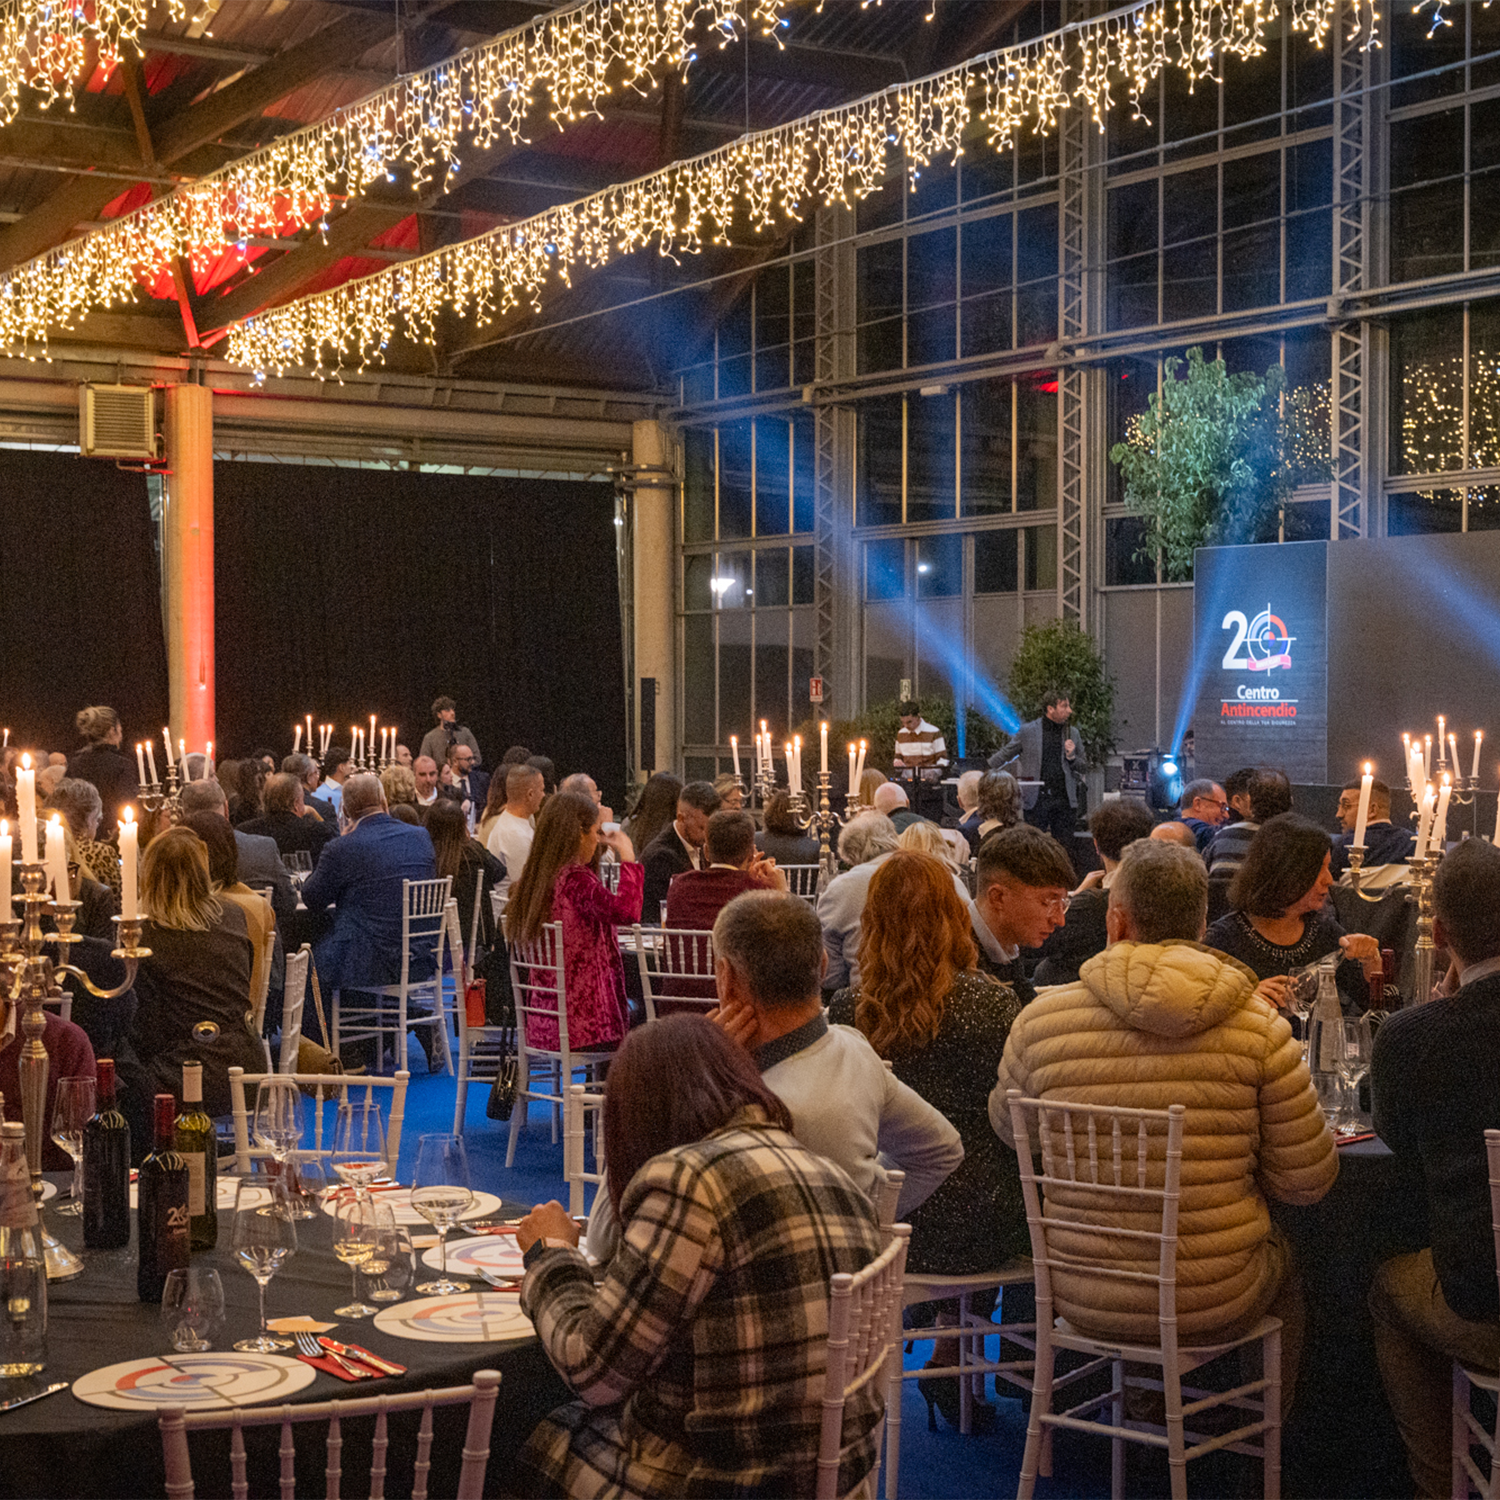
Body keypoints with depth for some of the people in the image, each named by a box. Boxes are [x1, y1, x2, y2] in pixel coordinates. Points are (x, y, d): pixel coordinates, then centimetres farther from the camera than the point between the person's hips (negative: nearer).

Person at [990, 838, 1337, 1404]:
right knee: (1280, 1252, 32)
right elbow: (1307, 1180, -5)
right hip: (1215, 1303, -1)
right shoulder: (1259, 1027, -12)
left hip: (1081, 1302, 1)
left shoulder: (1040, 1020, -10)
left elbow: (1008, 1129, 10)